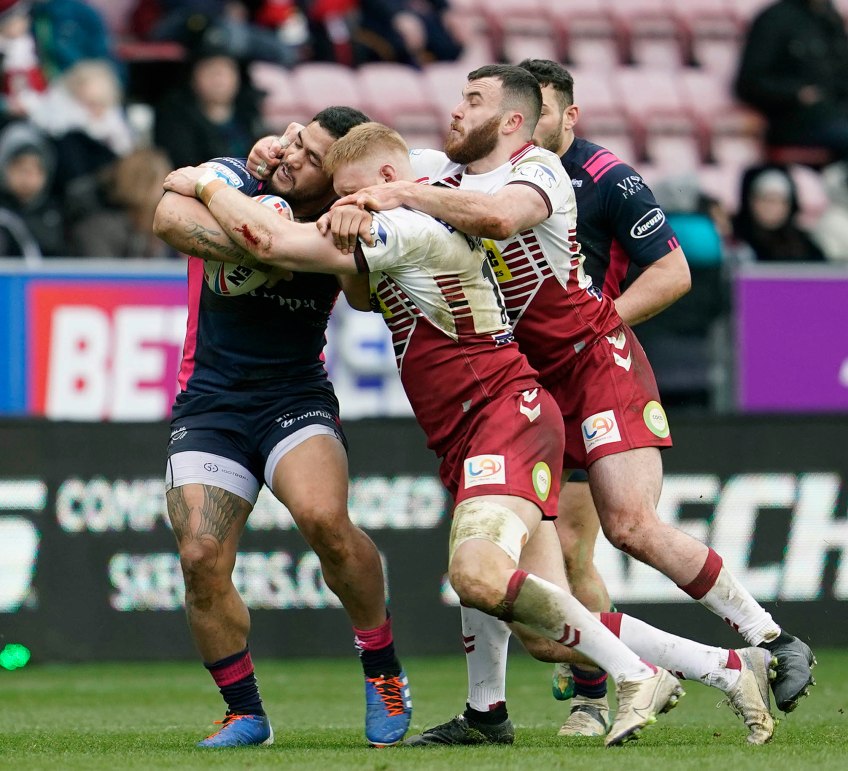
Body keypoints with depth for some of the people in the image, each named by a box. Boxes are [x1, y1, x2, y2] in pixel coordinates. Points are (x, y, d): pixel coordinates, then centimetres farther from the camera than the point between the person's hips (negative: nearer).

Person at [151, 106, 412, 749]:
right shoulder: (234, 182, -9)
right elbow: (170, 219, -27)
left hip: (296, 395, -1)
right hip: (210, 401, 1)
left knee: (323, 517, -28)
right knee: (202, 560, -13)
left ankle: (383, 671, -6)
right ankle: (245, 715, 8)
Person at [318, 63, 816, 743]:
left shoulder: (540, 171, -16)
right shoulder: (439, 172, 5)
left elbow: (499, 215, -38)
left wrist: (401, 195, -33)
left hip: (596, 361, -7)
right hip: (517, 376, 7)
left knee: (632, 526, -17)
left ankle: (775, 642, -5)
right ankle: (486, 711, 6)